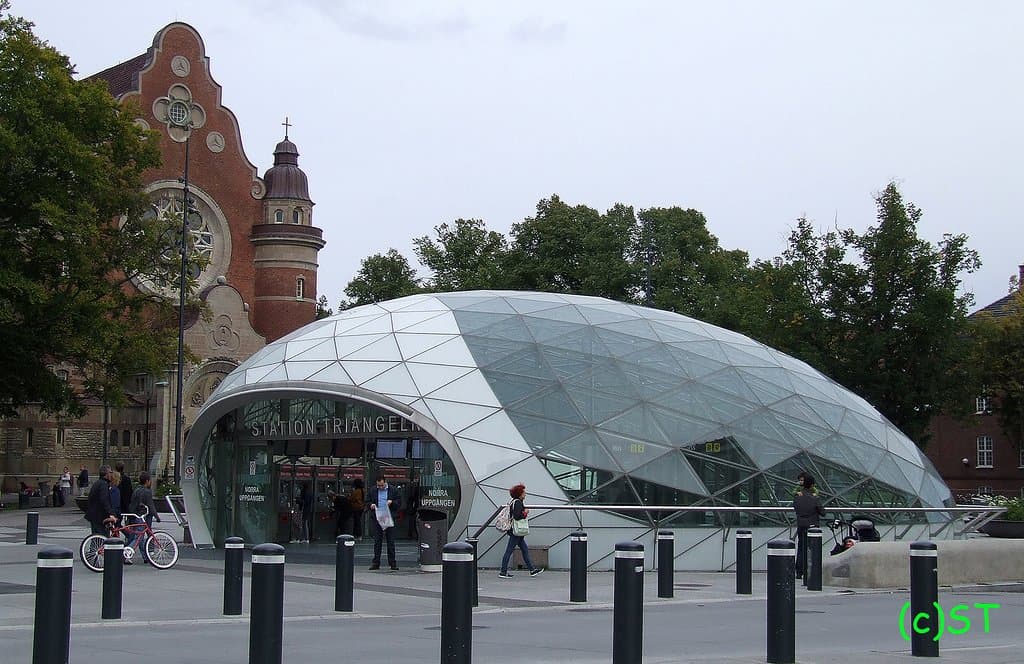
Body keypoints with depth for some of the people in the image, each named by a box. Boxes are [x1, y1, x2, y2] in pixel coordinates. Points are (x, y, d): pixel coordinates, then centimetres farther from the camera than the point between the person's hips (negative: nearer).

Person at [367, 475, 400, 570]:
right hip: (377, 519, 1)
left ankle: (393, 563, 6)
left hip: (389, 519, -1)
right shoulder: (372, 491, 7)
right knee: (377, 542, 3)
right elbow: (367, 502, 15)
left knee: (391, 542, 1)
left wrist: (392, 502, -14)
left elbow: (398, 504, 6)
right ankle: (376, 563, 7)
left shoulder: (393, 491, 3)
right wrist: (371, 505, -7)